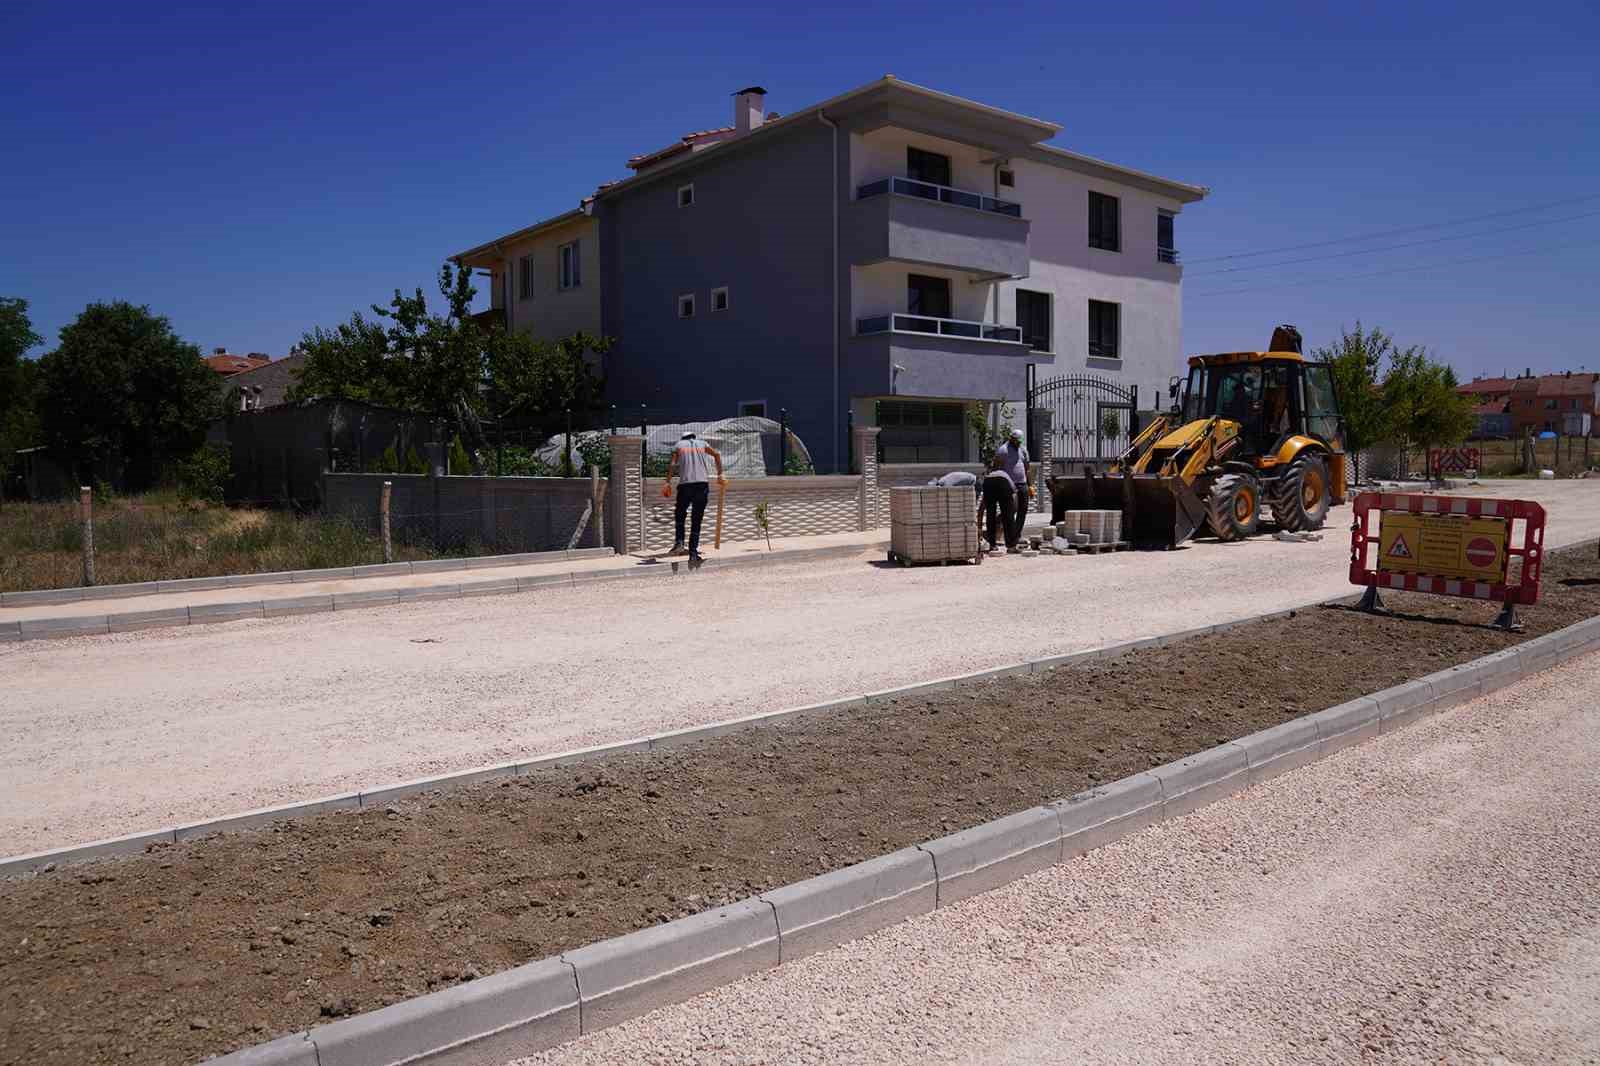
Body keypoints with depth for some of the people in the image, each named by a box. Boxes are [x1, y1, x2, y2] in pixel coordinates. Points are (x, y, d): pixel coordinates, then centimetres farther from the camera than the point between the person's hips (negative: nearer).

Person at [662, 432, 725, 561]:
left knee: (679, 515, 16)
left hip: (685, 484, -1)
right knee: (696, 520, 5)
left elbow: (672, 464, 1)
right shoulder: (702, 444, 20)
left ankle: (679, 543, -4)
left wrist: (668, 483, -2)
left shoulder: (679, 445, 16)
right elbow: (717, 454, 5)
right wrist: (720, 475, 7)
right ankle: (693, 553, 1)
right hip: (702, 484, 1)